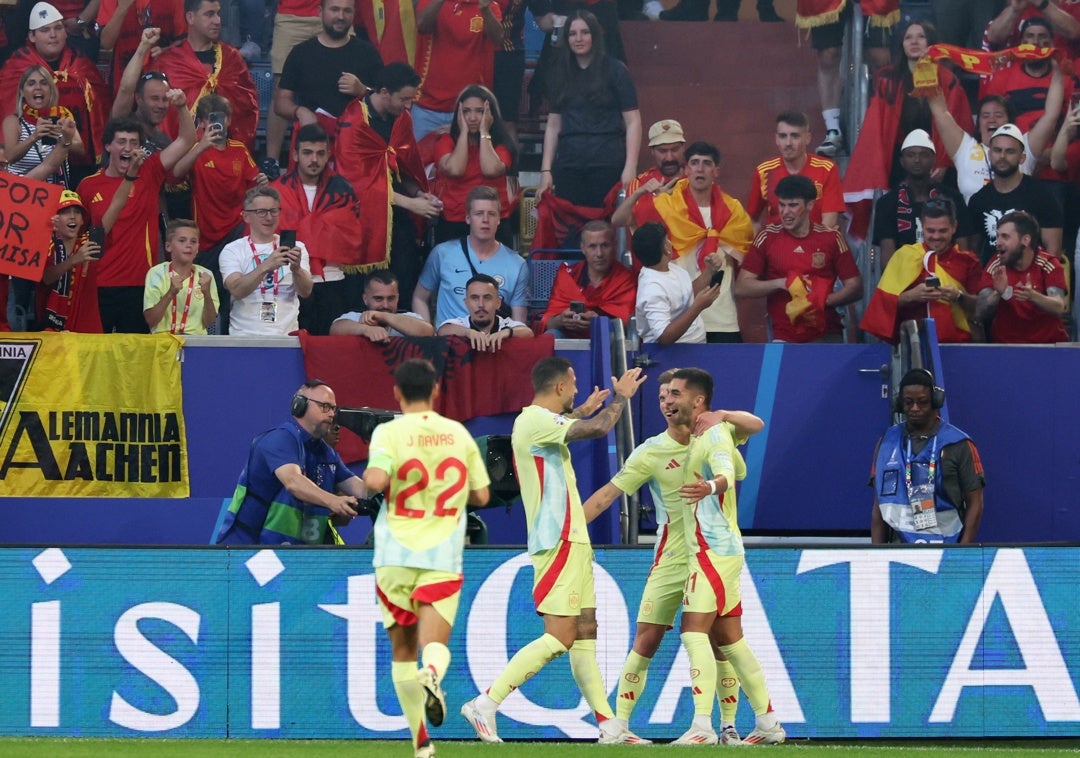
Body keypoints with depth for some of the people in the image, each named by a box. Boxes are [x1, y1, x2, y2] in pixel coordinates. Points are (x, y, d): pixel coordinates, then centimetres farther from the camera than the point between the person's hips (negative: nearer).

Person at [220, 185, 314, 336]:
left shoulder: (296, 247, 12)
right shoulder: (232, 250, 5)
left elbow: (306, 292, 0)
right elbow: (237, 291, -12)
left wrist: (296, 269, -21)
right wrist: (266, 266, -27)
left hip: (287, 334, 2)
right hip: (245, 335, -1)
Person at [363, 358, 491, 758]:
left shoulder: (389, 432, -4)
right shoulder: (459, 434, 6)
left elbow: (376, 481, -21)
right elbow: (481, 495, 11)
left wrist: (365, 478, 2)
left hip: (395, 555, -1)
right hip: (443, 558, 1)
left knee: (403, 651, 13)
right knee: (435, 644, -7)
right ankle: (431, 676, -44)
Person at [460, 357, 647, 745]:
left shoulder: (539, 422, 16)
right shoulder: (534, 421, -15)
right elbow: (598, 428, -24)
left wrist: (581, 411, 50)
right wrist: (620, 397, -6)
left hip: (570, 541, 11)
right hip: (558, 541, -11)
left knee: (585, 633, 8)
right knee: (560, 635, -14)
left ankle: (609, 726, 8)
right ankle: (485, 704, -14)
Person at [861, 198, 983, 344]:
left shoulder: (967, 261, 9)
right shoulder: (904, 256, 7)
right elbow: (883, 301, 3)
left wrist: (959, 297, -12)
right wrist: (911, 296, -13)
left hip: (957, 343, 1)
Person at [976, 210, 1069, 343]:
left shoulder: (1049, 265, -5)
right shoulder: (995, 268, -1)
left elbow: (1059, 308, -17)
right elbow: (980, 314, -7)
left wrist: (1032, 296, -35)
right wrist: (997, 293, -26)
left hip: (1048, 342, -1)